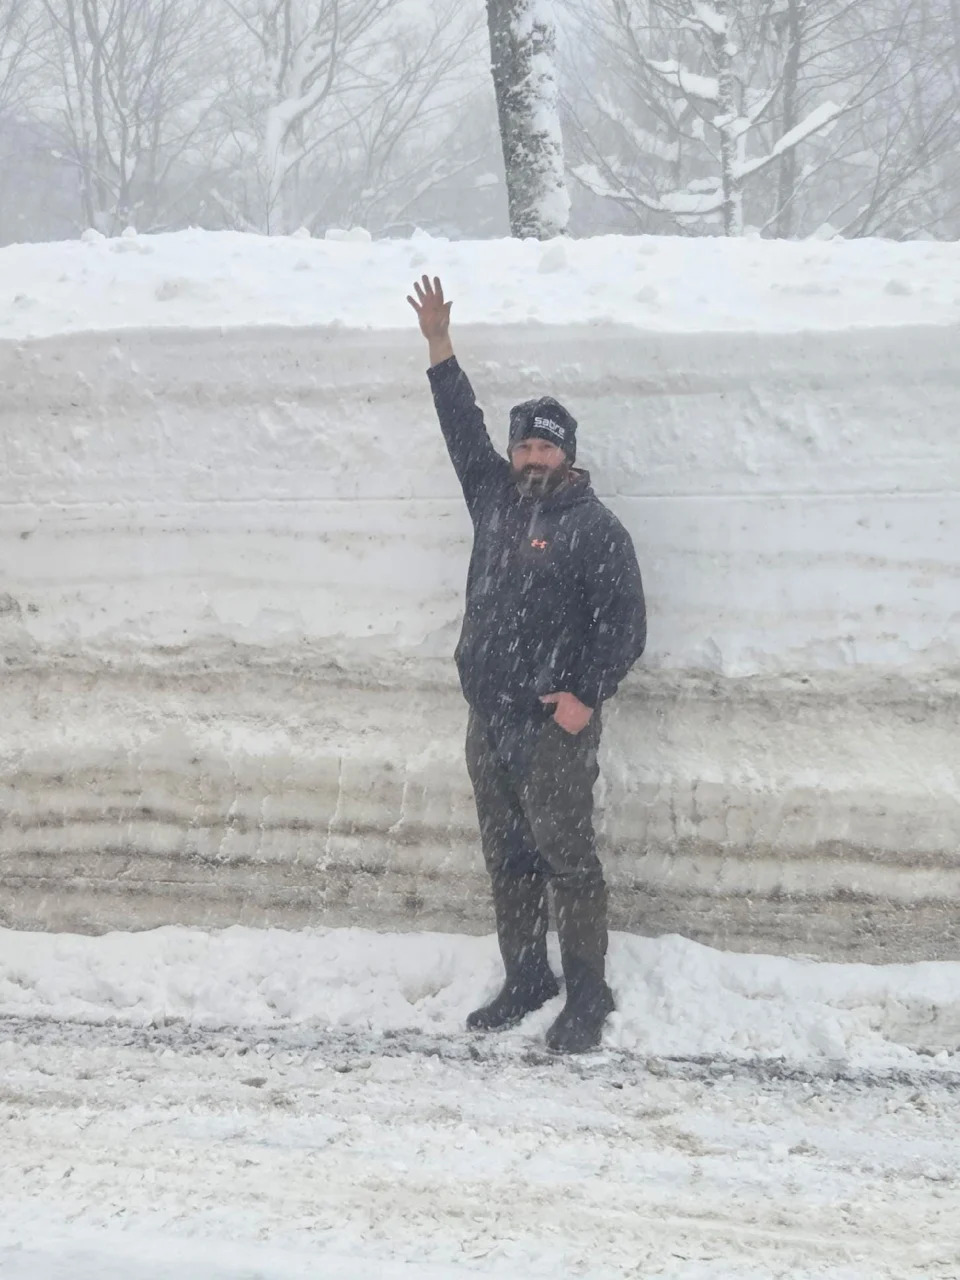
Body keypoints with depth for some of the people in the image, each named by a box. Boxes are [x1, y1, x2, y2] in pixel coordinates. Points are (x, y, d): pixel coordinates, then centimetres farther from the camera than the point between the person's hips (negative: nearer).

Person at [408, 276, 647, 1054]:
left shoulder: (595, 528, -8)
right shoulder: (495, 500, 11)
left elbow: (625, 623, -10)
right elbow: (465, 429, 18)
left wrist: (587, 696, -18)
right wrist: (440, 348, 14)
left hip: (554, 726, -7)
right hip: (489, 719, 7)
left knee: (567, 858, -5)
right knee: (507, 859, 12)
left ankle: (588, 996, 1)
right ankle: (525, 980, 23)